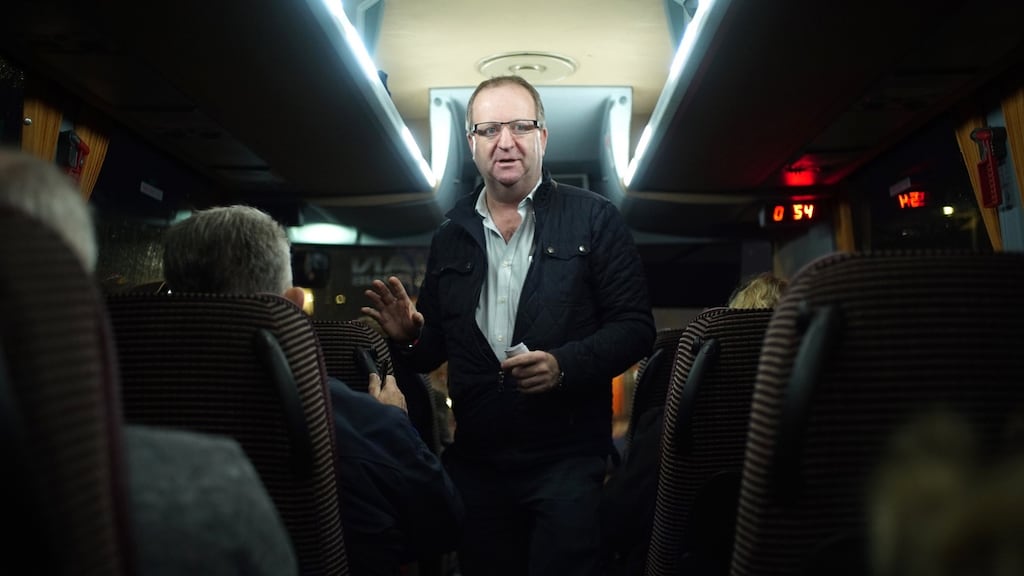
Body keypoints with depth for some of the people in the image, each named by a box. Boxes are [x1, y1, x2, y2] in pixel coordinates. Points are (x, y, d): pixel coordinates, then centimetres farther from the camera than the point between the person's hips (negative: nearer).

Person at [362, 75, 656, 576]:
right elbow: (434, 348, 15)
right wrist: (408, 336, -7)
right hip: (475, 463, 4)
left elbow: (635, 327, -5)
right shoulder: (450, 236, 10)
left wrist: (565, 364, -20)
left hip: (565, 460, -3)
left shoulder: (594, 220, -1)